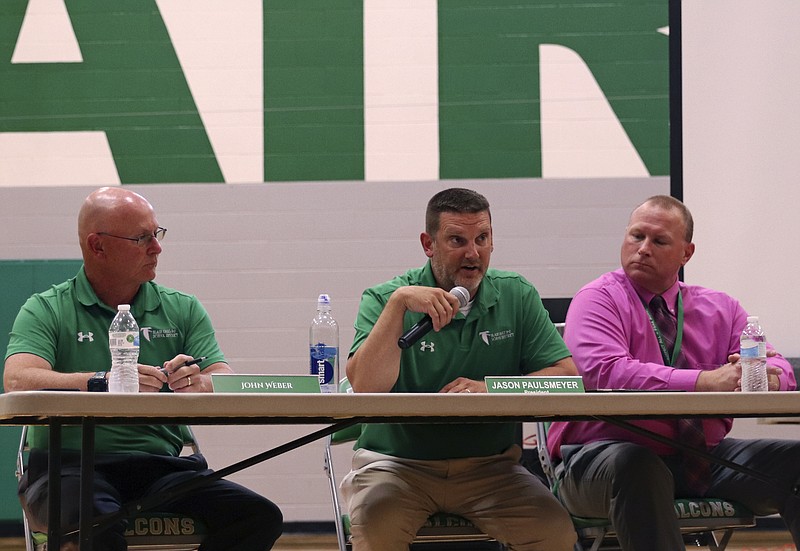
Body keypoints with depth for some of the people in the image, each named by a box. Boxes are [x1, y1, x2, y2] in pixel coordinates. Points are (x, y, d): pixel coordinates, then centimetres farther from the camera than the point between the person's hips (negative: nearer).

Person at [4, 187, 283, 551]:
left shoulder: (183, 310, 17)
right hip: (70, 466, -4)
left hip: (161, 465, 5)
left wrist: (200, 383, -21)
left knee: (260, 518, -20)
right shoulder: (46, 311, 6)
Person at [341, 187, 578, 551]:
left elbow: (566, 375, -2)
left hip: (488, 465, 3)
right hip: (398, 463, -2)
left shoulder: (516, 295, 7)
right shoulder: (383, 299, -1)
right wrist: (400, 302, -23)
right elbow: (363, 388, -17)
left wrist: (491, 389, -16)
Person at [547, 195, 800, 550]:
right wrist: (704, 382, -28)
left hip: (702, 457, 5)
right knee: (635, 467, -39)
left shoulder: (720, 308, 15)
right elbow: (605, 371, -21)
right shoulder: (598, 299, -1)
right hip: (607, 451, -5)